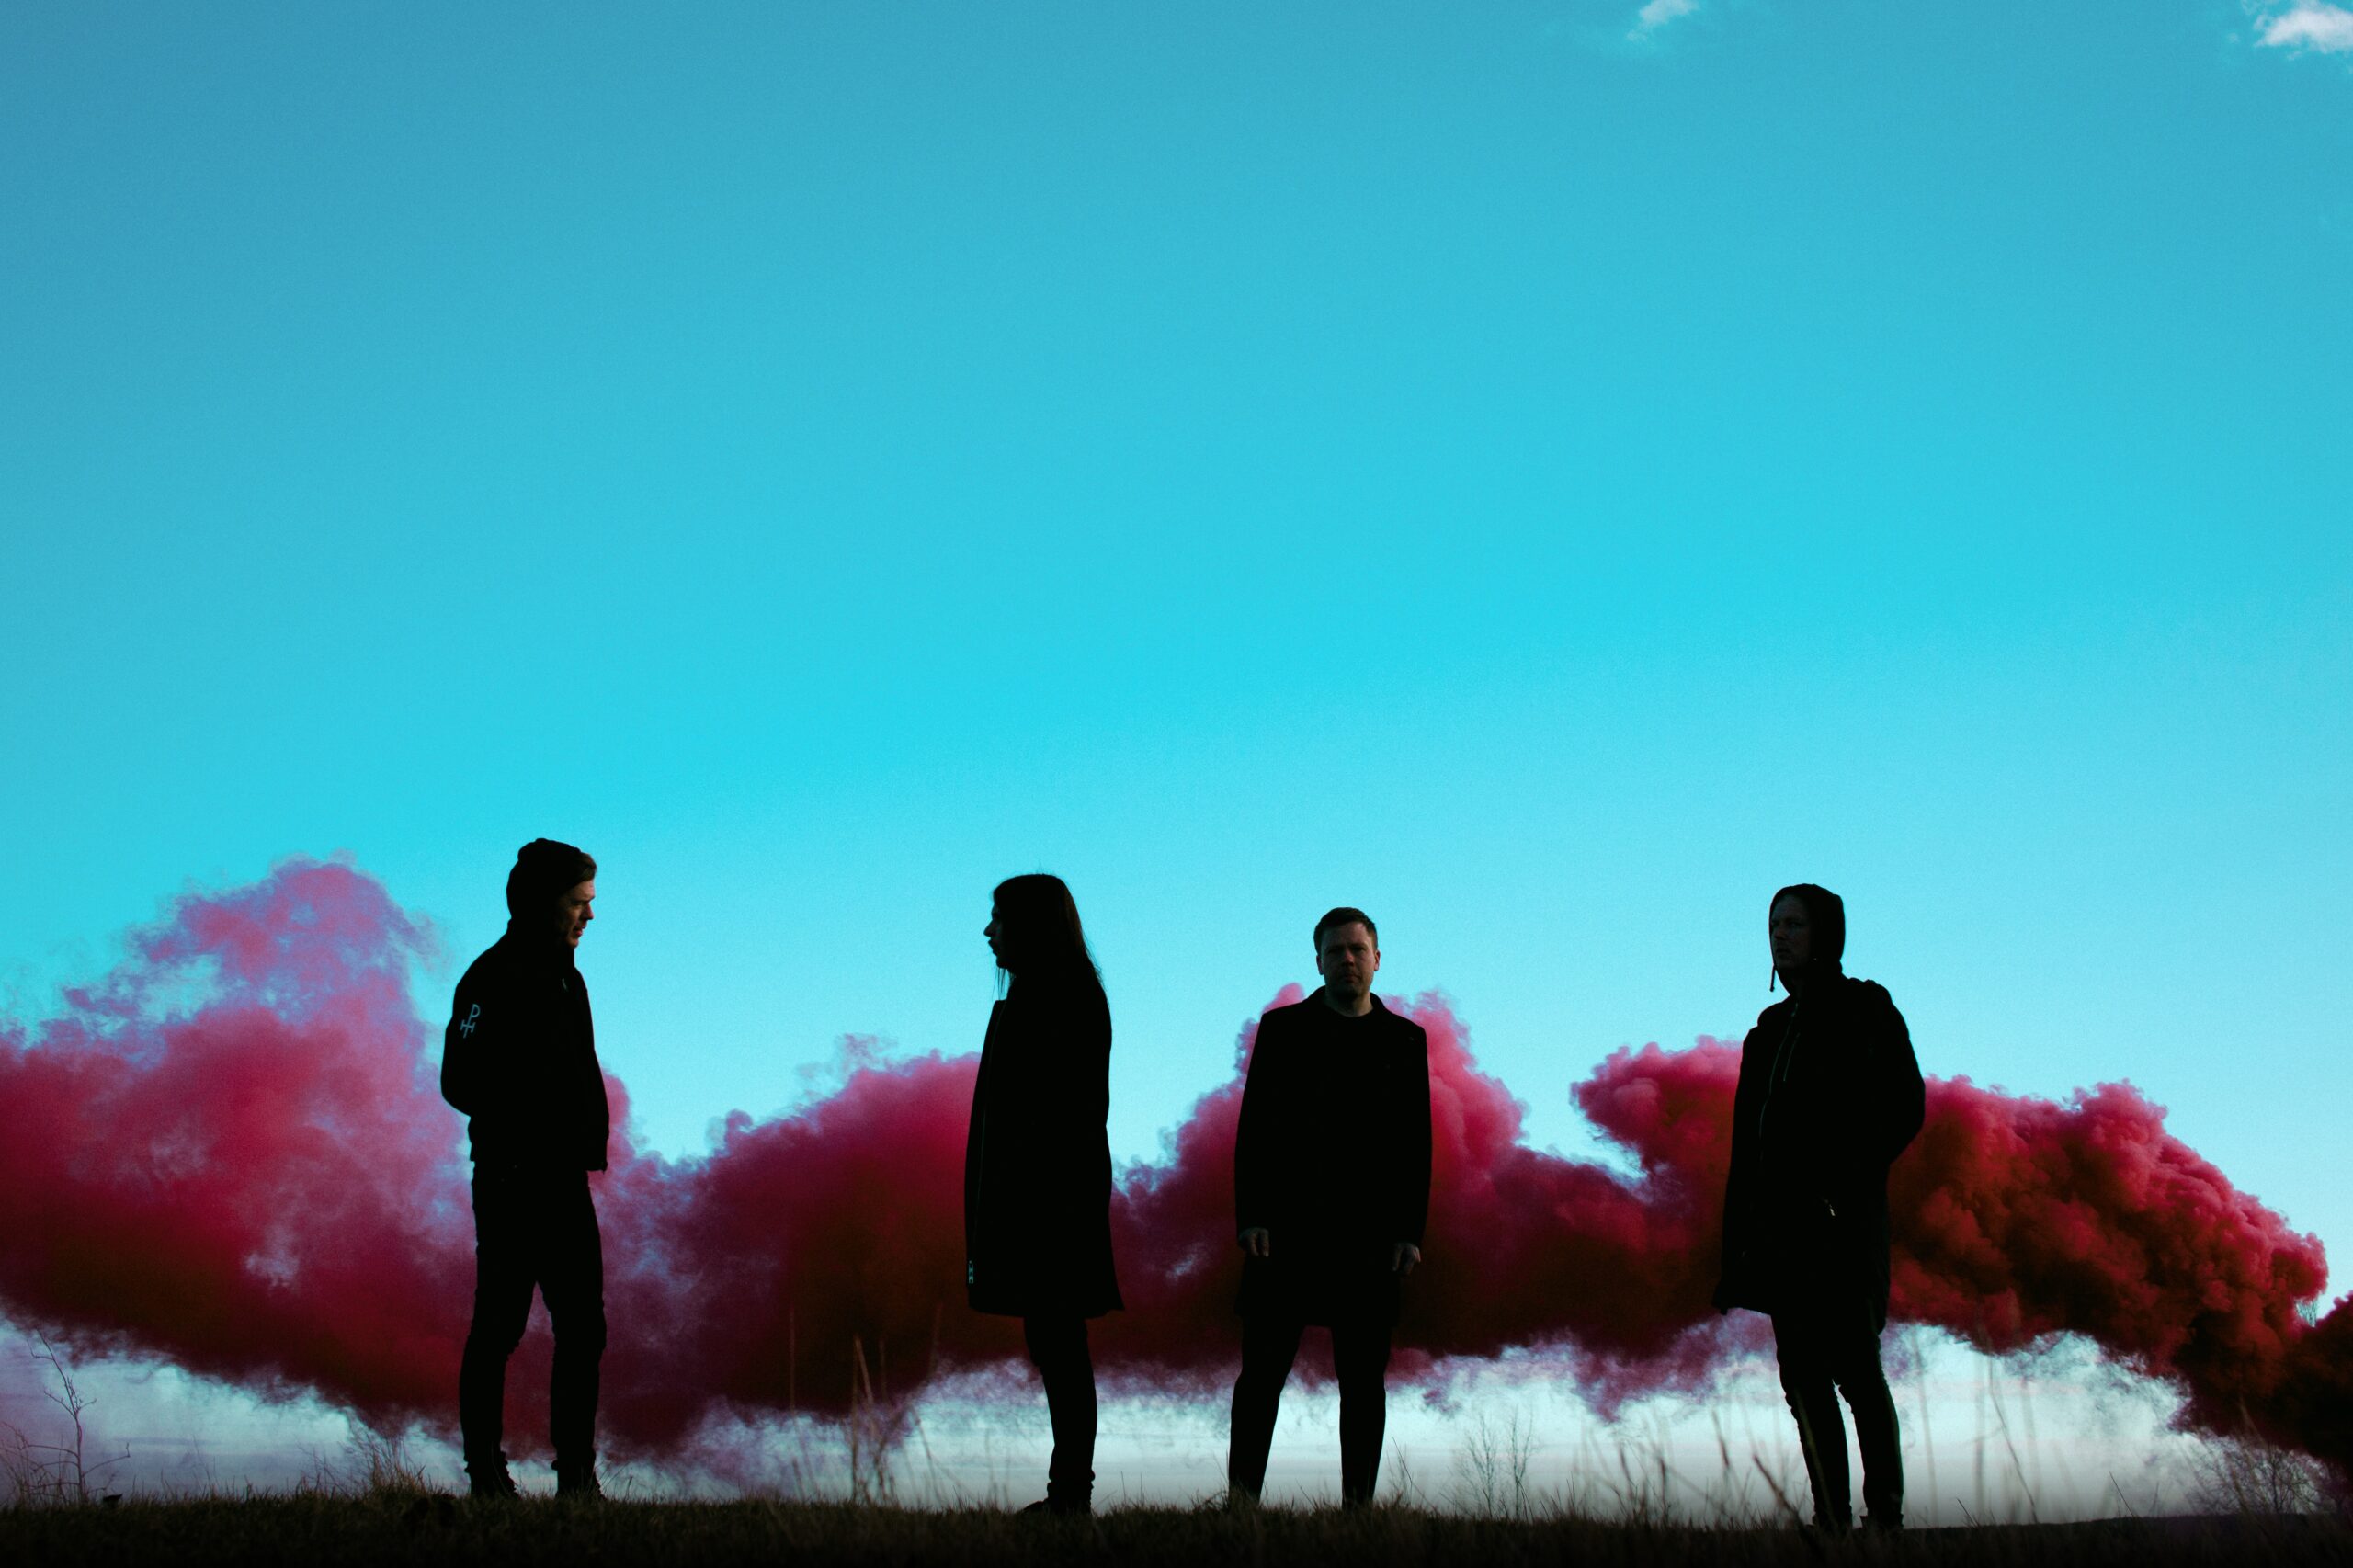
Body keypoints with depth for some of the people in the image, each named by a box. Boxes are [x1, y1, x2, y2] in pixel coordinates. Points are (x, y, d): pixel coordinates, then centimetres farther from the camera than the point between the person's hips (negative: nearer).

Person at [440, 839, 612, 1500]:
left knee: (583, 1329, 7)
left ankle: (577, 1477, 13)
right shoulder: (493, 978, -10)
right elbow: (462, 1083, -16)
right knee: (498, 1329, 0)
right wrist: (534, 1124, -17)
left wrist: (591, 1143, 9)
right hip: (511, 1181, -8)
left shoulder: (566, 975, 17)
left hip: (566, 1181, 8)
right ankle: (487, 1477, 8)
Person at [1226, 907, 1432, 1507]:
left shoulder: (1404, 1040, 11)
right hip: (1285, 1228, -1)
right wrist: (1250, 1217, -7)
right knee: (1263, 1370, -1)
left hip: (1370, 1233, 1)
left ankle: (1359, 1503, 9)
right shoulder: (1282, 1029, 7)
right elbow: (1253, 1126, 3)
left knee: (1363, 1378, 4)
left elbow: (1416, 1142, 9)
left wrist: (1411, 1231, 0)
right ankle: (1241, 1497, 5)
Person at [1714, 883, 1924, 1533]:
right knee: (1802, 1371, 4)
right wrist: (1739, 1238, 10)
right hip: (1780, 1222, 6)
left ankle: (1885, 1515, -2)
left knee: (1853, 1366, -7)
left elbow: (1904, 1107, -8)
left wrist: (1846, 1184, -18)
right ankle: (1831, 1519, 6)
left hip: (1840, 1219, -6)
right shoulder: (1773, 1026, 18)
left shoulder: (1864, 1009, 0)